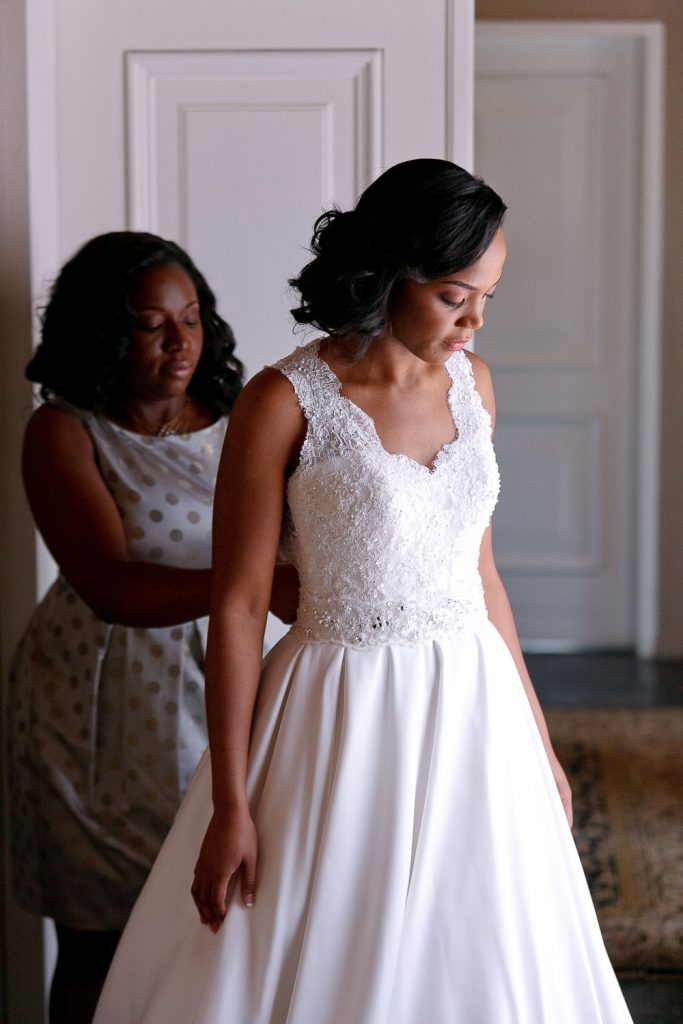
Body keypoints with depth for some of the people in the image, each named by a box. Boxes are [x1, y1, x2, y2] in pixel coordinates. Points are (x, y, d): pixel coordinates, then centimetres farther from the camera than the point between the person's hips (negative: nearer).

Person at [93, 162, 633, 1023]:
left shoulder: (470, 383, 4)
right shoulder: (285, 401, -13)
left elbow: (480, 573, 12)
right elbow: (237, 606, -12)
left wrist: (537, 741, 14)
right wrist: (230, 805, -12)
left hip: (474, 706, 5)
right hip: (343, 724, -5)